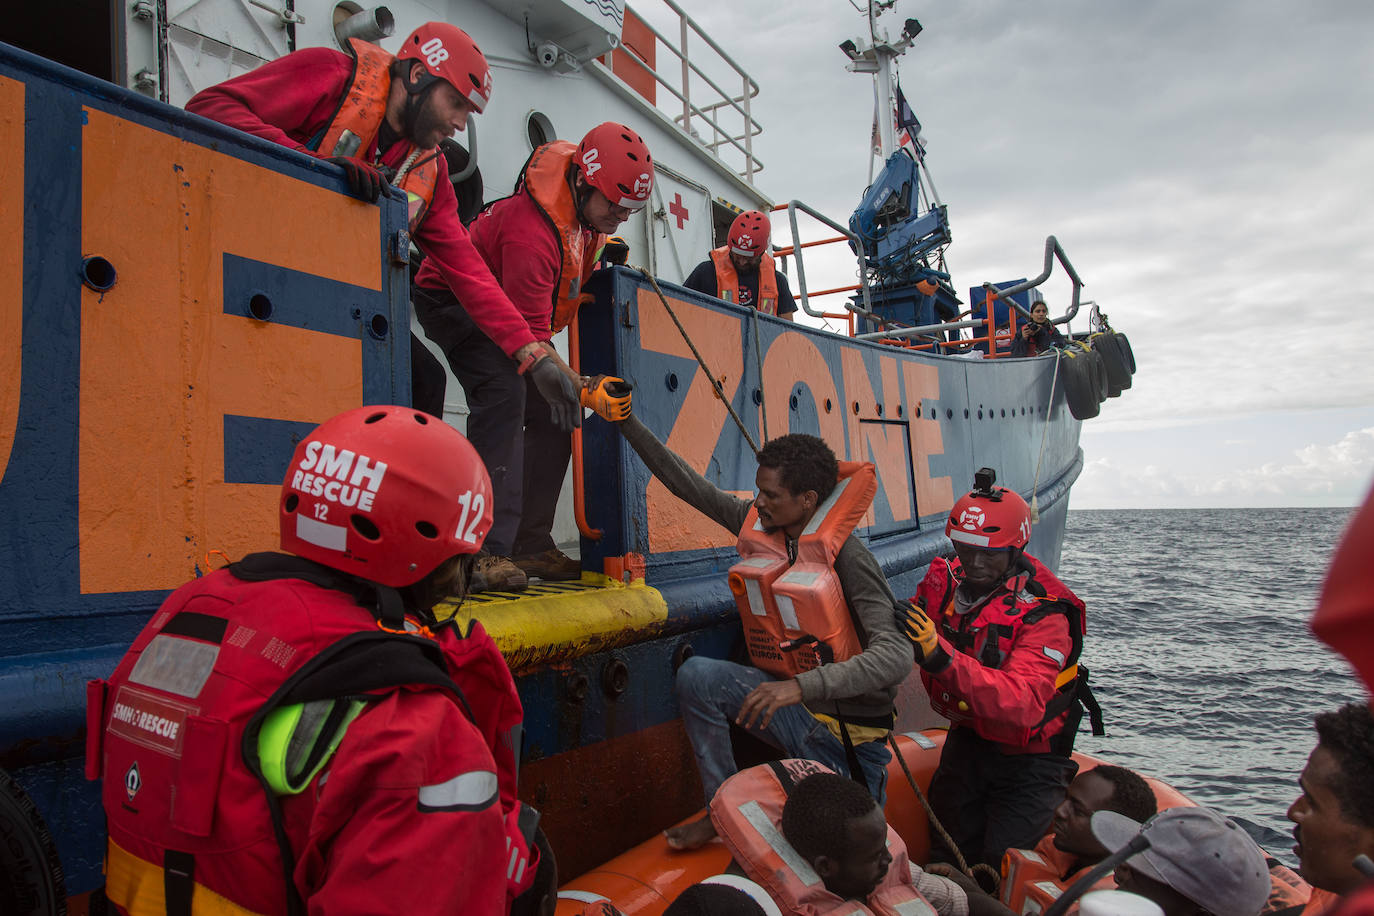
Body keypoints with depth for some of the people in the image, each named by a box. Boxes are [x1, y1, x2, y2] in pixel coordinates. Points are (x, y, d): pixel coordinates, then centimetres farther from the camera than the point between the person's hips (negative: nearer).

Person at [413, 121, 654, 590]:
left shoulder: (588, 208, -10)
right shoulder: (533, 230, -37)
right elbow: (529, 333, -39)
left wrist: (604, 248, 0)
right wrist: (569, 380, -48)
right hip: (454, 300, -9)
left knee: (554, 413, -2)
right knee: (505, 394, -32)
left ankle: (532, 545, 3)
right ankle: (488, 550, -32)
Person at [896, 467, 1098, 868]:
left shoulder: (1042, 613, -28)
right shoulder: (943, 579, -13)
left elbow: (1024, 706, -42)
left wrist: (943, 657, -52)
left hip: (1028, 755, -5)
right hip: (967, 737, 5)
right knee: (947, 849, 17)